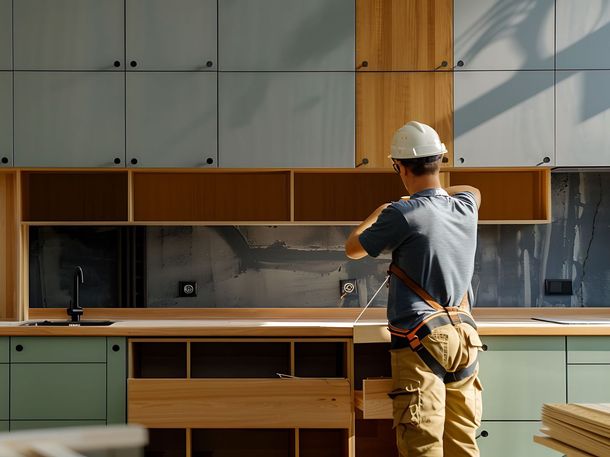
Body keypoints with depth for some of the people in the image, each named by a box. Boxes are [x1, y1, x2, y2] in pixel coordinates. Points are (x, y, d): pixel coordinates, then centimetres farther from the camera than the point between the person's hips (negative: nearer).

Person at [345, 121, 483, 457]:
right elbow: (472, 189, 36)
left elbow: (352, 249, 7)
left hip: (421, 339, -6)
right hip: (464, 338, 6)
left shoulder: (402, 215, -10)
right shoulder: (465, 207, 8)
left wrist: (377, 213, 24)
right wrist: (425, 196, 39)